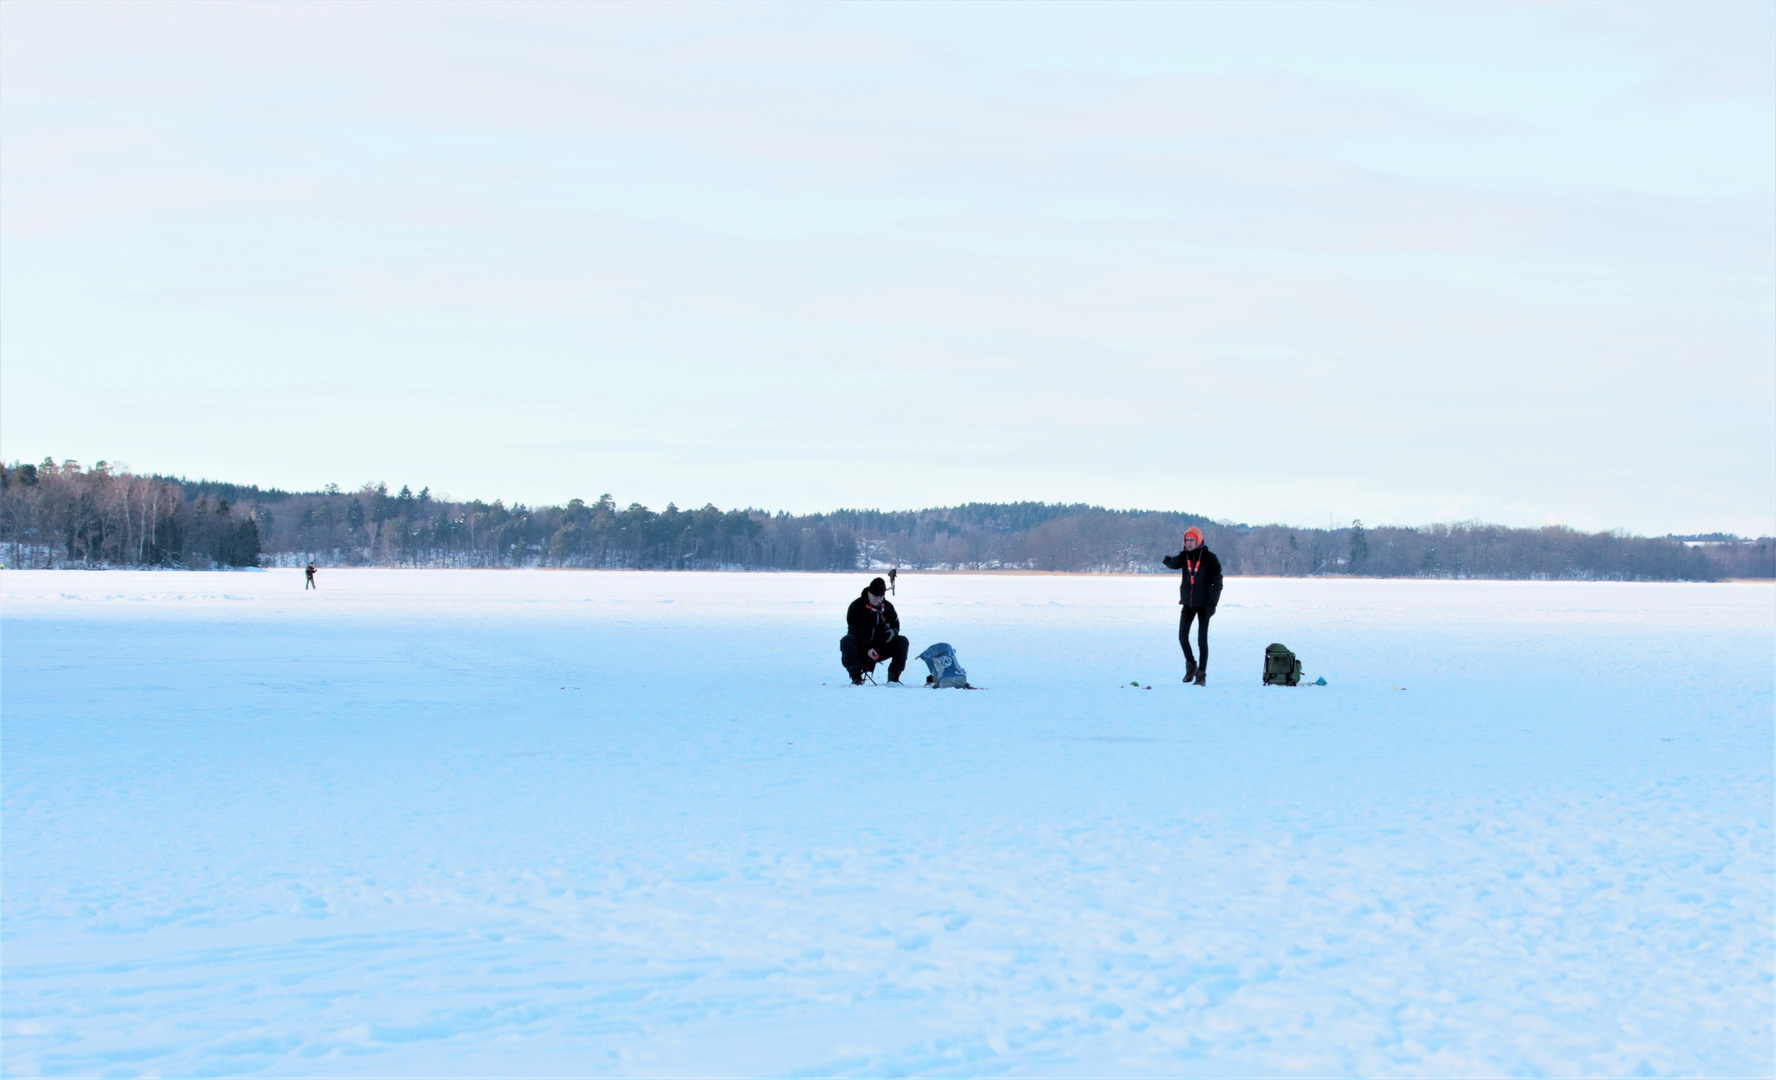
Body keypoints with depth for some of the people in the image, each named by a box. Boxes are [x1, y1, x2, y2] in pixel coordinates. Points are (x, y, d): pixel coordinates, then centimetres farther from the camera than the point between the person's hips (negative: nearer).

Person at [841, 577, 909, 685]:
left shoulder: (888, 607, 5)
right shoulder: (856, 606, -8)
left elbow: (895, 626, 10)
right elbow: (855, 631, -15)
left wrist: (892, 632, -19)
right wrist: (867, 649, -29)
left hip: (880, 649, 3)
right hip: (861, 649, -3)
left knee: (902, 642, -17)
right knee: (847, 641, -35)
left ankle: (893, 677, -13)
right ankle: (856, 678, -28)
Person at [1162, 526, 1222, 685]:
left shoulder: (1209, 558, -9)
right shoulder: (1185, 556, 5)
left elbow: (1217, 582, -9)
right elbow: (1174, 563, -11)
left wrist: (1212, 603, -14)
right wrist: (1169, 561, -35)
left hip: (1203, 604, -4)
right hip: (1188, 603, 4)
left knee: (1202, 640, -1)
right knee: (1182, 637, 3)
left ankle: (1201, 674, 5)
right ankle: (1191, 665, 24)